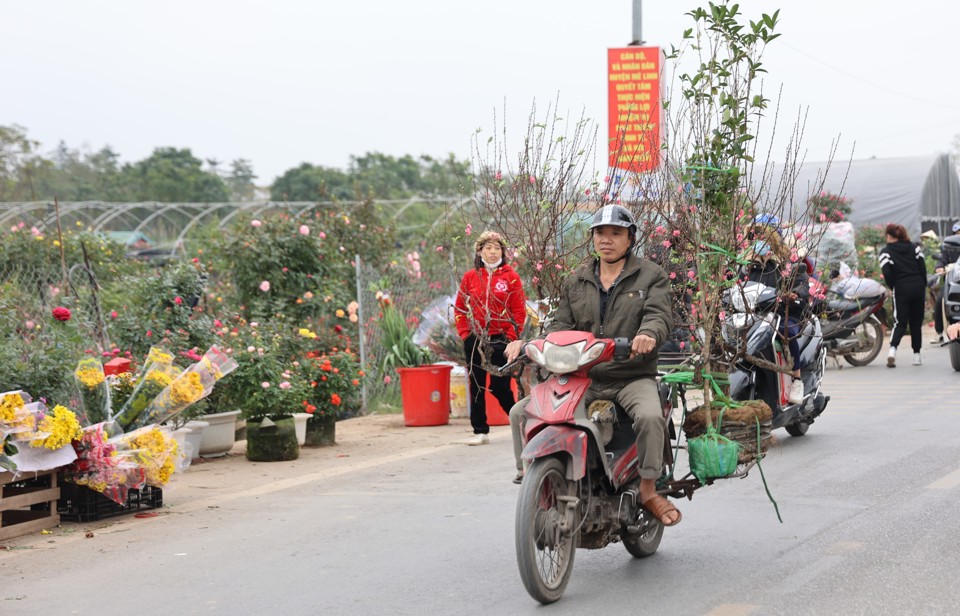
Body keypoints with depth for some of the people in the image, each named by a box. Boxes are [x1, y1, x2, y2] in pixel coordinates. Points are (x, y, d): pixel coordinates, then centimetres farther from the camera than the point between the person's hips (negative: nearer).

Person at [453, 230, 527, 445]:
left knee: (500, 386, -3)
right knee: (476, 386, 5)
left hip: (500, 339, -3)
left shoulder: (510, 276, 1)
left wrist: (510, 336, -9)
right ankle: (480, 431, 11)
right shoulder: (470, 277, 6)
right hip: (475, 340, 3)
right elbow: (459, 308, 9)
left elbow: (519, 310, -1)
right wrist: (465, 334, -1)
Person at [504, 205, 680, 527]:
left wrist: (648, 334, -34)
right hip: (582, 377, 4)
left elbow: (660, 315, -9)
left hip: (633, 376, -3)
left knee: (650, 416, -36)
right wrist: (528, 344, -9)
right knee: (521, 412, -14)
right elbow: (560, 326, 12)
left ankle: (648, 489, -18)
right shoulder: (575, 281, 19)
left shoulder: (651, 276, 7)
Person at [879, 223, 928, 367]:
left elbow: (886, 273, -12)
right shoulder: (915, 247, 10)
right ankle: (916, 355, 12)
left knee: (900, 323, 1)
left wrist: (893, 287, 3)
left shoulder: (886, 251, -1)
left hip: (901, 289, -3)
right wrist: (923, 288, 8)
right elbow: (923, 269, 5)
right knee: (916, 323, 12)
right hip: (918, 287, 3)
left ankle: (893, 348, -23)